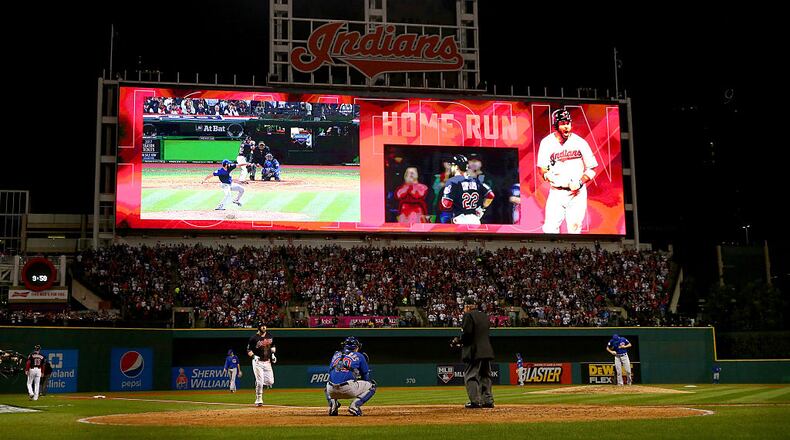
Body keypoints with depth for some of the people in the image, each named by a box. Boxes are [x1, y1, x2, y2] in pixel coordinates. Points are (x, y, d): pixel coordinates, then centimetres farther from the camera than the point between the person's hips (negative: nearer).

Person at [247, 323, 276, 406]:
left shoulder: (270, 336, 7)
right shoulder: (254, 338, -9)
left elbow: (273, 346, 23)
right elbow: (249, 351, -4)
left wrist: (273, 354, 7)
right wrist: (253, 356, -21)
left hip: (267, 362, 5)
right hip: (258, 362, -5)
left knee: (270, 382, 1)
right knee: (260, 382, -10)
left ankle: (259, 389, 30)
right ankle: (258, 400, 3)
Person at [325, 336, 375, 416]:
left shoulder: (335, 355, 25)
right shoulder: (359, 356, 14)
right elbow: (366, 377, 16)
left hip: (332, 391, 4)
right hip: (349, 389, -4)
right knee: (371, 385, 18)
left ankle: (332, 404, 9)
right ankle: (354, 405, -2)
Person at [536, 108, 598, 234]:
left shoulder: (580, 142, -3)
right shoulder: (547, 143, 0)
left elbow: (591, 169, 2)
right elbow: (541, 167, 3)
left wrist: (580, 182, -13)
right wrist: (547, 175, -19)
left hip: (577, 193, 0)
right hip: (556, 192, 1)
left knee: (574, 230, 1)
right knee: (549, 229, -8)